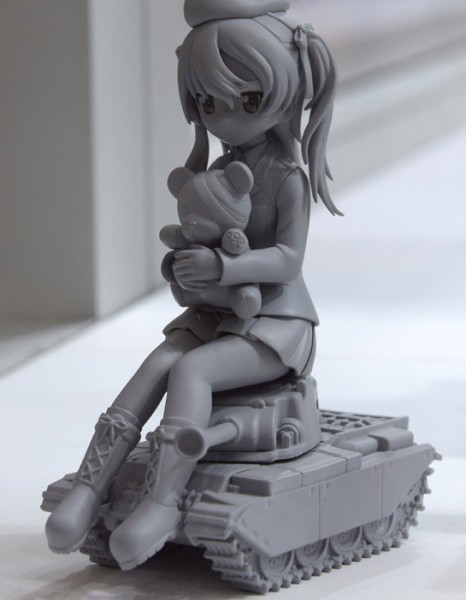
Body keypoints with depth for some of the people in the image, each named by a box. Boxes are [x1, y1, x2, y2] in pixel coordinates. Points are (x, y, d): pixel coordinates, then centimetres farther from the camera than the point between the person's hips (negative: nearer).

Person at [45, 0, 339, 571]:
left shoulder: (288, 178, -12)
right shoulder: (219, 168, 9)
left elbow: (288, 260, -22)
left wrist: (223, 266, -36)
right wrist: (186, 262, -2)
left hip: (277, 320, -6)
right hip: (217, 314, 6)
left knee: (190, 370, -31)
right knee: (157, 364, -21)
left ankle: (162, 502, -36)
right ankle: (90, 487, -28)